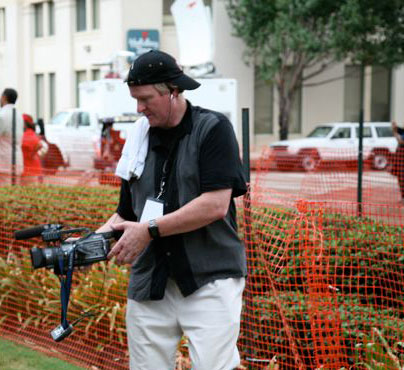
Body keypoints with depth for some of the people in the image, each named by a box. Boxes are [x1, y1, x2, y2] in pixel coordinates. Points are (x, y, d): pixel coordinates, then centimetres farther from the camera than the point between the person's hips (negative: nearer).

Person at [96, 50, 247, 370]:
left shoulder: (212, 129, -4)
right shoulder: (140, 138, 13)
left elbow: (216, 205, -15)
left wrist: (149, 230, -15)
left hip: (208, 280, -5)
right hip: (149, 281, 5)